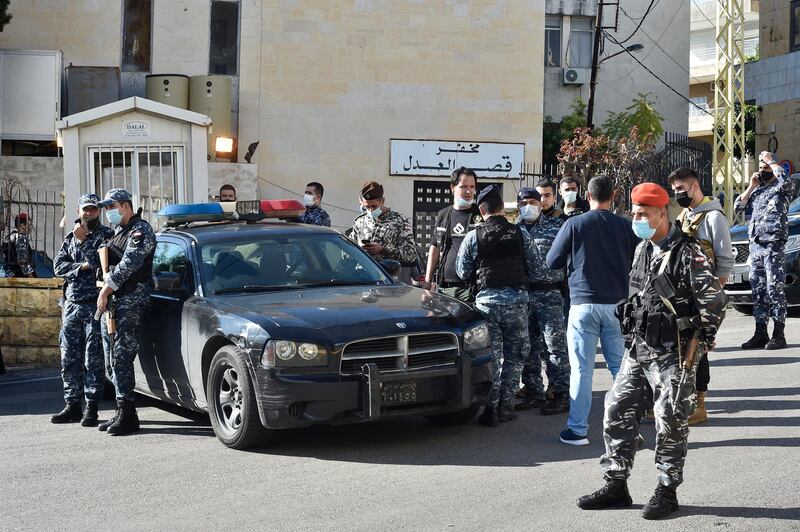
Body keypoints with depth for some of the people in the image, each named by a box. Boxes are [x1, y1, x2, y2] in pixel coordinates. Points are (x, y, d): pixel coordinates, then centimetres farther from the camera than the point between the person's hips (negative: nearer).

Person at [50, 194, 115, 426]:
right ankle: (72, 406, 14)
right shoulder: (71, 237, 18)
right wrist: (82, 266, -8)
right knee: (69, 358, 7)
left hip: (94, 304, -5)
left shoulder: (106, 235, 2)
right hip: (72, 303, 5)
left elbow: (102, 263, -12)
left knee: (93, 359, -5)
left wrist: (83, 241, -14)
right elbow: (59, 266, 7)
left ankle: (91, 407, 0)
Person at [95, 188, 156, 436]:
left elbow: (128, 265, -17)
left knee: (121, 357, -14)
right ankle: (122, 412, 14)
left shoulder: (140, 231, -8)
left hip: (130, 300, -10)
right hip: (111, 301, 10)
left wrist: (106, 290, -13)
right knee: (112, 359, 9)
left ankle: (127, 414, -12)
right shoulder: (118, 231, 22)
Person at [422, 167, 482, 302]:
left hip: (470, 287, -4)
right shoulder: (442, 215, 15)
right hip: (443, 288, 4)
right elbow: (435, 248, 21)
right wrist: (428, 280, 17)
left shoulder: (482, 215, 3)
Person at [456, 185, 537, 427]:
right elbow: (535, 263, 4)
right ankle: (506, 405, 11)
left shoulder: (473, 237, -5)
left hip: (487, 300, 0)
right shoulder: (520, 233, -2)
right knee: (515, 355, 12)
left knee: (490, 355, 6)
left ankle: (490, 409, 3)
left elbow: (463, 271, -1)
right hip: (517, 298, 1)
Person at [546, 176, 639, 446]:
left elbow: (552, 261, 2)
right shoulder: (625, 226, 1)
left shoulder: (574, 224, -4)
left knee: (581, 369, 1)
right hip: (617, 302, 2)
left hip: (584, 303, -2)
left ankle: (578, 430, 3)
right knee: (621, 366, 9)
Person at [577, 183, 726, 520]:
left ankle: (666, 492, 14)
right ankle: (616, 486, 16)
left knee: (670, 423, 0)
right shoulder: (642, 250, 11)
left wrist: (699, 344, -12)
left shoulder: (687, 253, -13)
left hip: (671, 355, -8)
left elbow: (714, 301, -14)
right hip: (638, 350, 8)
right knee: (617, 412, 6)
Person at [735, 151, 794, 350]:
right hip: (755, 244, 7)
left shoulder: (781, 189, 1)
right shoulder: (757, 191, 20)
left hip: (773, 245, -7)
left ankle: (779, 335, -7)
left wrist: (771, 161, -10)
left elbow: (786, 181, -23)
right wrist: (751, 186, 7)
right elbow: (738, 206, 16)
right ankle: (760, 334, 11)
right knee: (758, 290, 7)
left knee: (775, 289, -9)